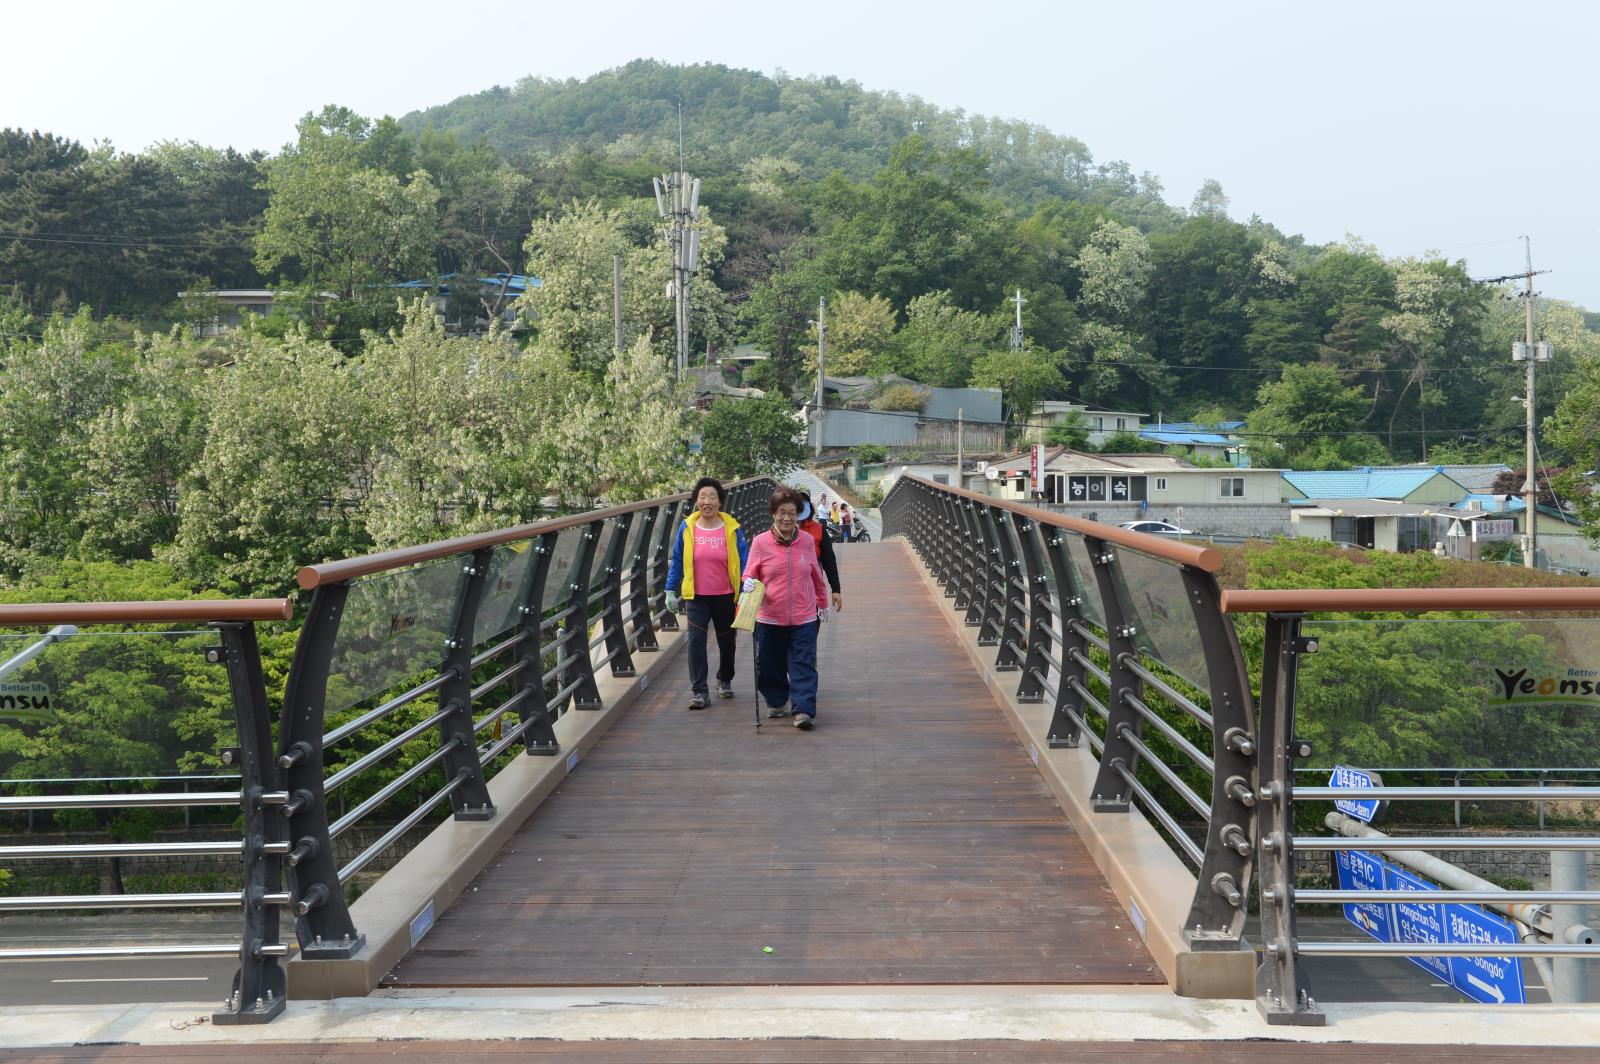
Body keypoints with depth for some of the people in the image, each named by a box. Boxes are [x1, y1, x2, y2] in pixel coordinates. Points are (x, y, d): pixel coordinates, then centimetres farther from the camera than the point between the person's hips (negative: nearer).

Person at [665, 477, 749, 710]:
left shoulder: (731, 528, -6)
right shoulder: (687, 527, -4)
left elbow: (743, 561, -4)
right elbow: (677, 561, 4)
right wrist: (671, 590, 3)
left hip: (725, 596, 1)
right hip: (697, 596, -1)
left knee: (727, 642, 16)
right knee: (696, 642, -10)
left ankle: (725, 681, 38)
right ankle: (698, 691, -5)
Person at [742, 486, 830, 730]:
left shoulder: (807, 541, 1)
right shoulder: (760, 542, -5)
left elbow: (816, 575, 14)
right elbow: (749, 574, 3)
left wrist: (822, 602, 23)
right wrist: (749, 584, -20)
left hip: (804, 618, 0)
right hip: (769, 618, 0)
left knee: (804, 665, -5)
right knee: (771, 665, 12)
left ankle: (803, 711, -5)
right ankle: (776, 702, 33)